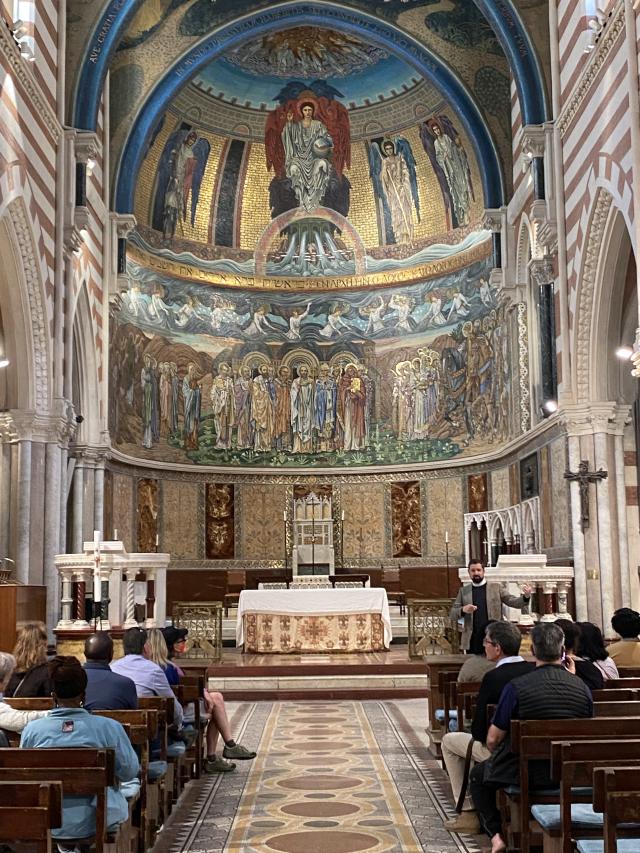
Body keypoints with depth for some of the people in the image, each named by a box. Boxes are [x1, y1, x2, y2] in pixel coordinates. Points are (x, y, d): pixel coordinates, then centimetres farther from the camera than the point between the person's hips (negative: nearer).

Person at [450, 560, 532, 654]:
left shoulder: (496, 587, 5)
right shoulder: (463, 590, 9)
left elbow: (512, 601, -2)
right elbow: (453, 614, 7)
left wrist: (526, 597, -23)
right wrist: (463, 610, -16)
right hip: (472, 640, 2)